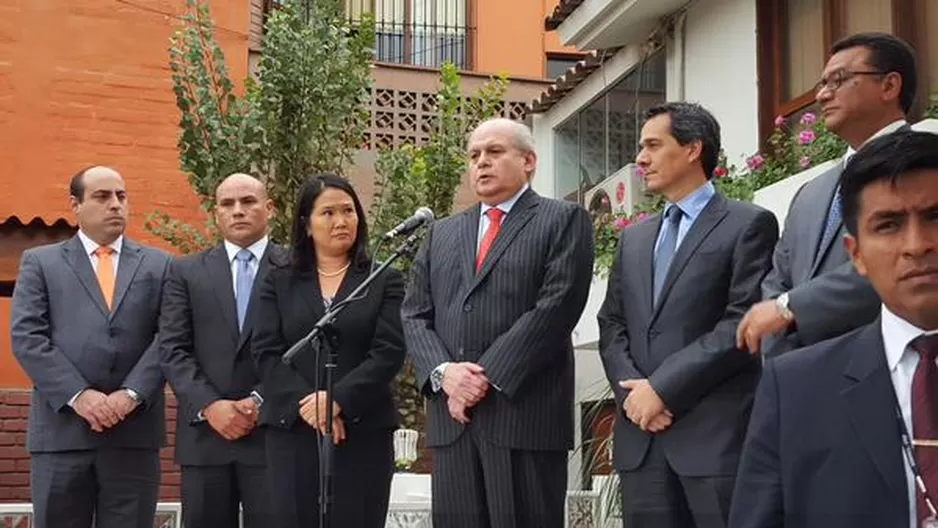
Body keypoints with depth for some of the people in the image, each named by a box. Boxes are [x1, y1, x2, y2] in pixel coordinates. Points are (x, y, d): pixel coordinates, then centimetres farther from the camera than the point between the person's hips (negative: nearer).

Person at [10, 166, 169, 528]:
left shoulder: (158, 265, 13)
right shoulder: (40, 262, 10)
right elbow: (26, 337, -1)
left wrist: (131, 394, -12)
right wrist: (77, 396, -13)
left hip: (134, 432, 1)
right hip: (61, 431, 0)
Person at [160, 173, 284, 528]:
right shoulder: (186, 272, 11)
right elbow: (173, 351, 3)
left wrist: (260, 401, -13)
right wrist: (209, 405, -10)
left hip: (272, 433, -2)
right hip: (205, 434, 2)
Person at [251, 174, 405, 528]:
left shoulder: (385, 282, 8)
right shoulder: (279, 283, 12)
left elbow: (389, 352, -3)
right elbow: (266, 353, 2)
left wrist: (338, 400, -15)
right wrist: (305, 404, -13)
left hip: (363, 432, -1)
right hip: (293, 431, 1)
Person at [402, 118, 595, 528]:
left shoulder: (564, 221, 4)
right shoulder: (442, 233, 21)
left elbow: (556, 307, -9)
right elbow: (415, 315, 13)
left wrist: (488, 375, -13)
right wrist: (442, 372, -6)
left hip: (525, 413, -5)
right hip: (452, 416, 5)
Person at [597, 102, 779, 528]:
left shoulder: (748, 224, 1)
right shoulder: (634, 239, 21)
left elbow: (744, 323, -10)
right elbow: (611, 325, 15)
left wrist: (663, 387, -12)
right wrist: (632, 391, -4)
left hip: (717, 434, -5)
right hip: (640, 438, 6)